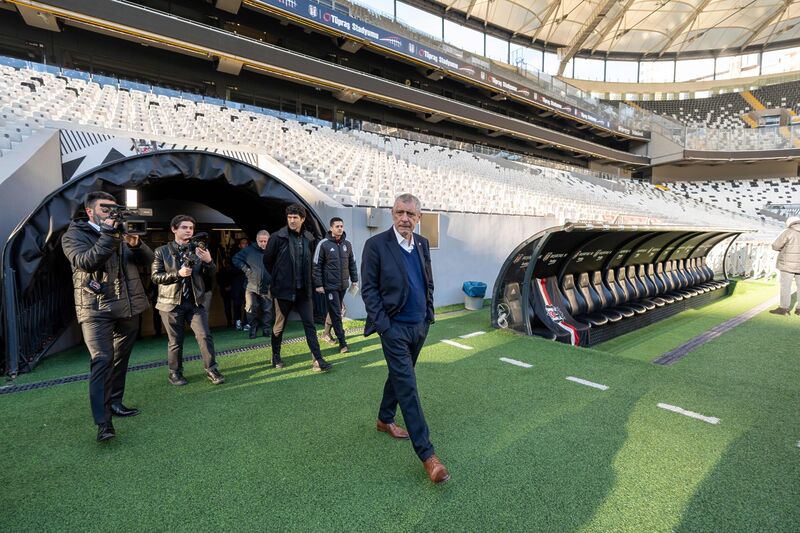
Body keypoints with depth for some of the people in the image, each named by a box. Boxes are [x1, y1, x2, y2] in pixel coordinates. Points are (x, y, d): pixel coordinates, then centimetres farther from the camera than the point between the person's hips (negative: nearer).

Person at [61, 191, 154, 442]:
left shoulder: (121, 232, 13)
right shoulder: (74, 235, 0)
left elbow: (147, 259, 3)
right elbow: (87, 262, -19)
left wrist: (135, 243, -16)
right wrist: (109, 235, -23)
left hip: (128, 307, 5)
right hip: (96, 308, -5)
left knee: (120, 358, 12)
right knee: (102, 360, -13)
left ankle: (114, 403, 26)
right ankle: (103, 422, -13)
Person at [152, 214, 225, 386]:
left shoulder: (198, 250, 6)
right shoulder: (162, 251, 0)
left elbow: (211, 273, 0)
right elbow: (155, 276, -5)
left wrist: (208, 261, -21)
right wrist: (178, 274, -19)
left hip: (195, 301, 2)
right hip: (172, 302, -2)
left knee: (205, 336, -3)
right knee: (175, 341, 7)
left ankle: (211, 369, 9)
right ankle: (175, 373, 25)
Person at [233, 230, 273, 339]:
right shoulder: (249, 250, -2)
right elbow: (236, 259, 7)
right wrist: (245, 269, -4)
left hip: (267, 287, 0)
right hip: (252, 286, 0)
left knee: (267, 310, 7)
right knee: (251, 309, 0)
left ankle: (266, 329, 21)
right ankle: (253, 329, 17)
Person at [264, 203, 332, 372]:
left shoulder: (308, 238, 3)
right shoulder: (278, 237, -8)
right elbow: (267, 260, 2)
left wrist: (307, 281, 9)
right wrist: (278, 278, 7)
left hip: (303, 290, 3)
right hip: (283, 289, -3)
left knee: (310, 325, 2)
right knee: (279, 326, 12)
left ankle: (318, 360, 5)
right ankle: (276, 356, 31)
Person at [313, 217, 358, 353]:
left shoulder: (347, 244, 8)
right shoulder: (323, 244, -7)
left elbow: (352, 263, 16)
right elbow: (317, 265, -7)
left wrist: (354, 280, 12)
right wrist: (318, 284, -10)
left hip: (343, 285, 5)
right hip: (330, 285, -5)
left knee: (337, 312, 15)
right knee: (336, 314, -4)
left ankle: (328, 332, 34)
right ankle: (342, 343, 1)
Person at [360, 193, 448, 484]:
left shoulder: (423, 243, 5)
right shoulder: (375, 244, -12)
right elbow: (368, 288, -11)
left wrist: (429, 313, 9)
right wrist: (382, 325, -14)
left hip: (420, 325, 6)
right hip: (395, 327, -6)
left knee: (399, 375, 21)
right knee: (408, 386, -4)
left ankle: (385, 419, 43)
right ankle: (426, 454, 4)